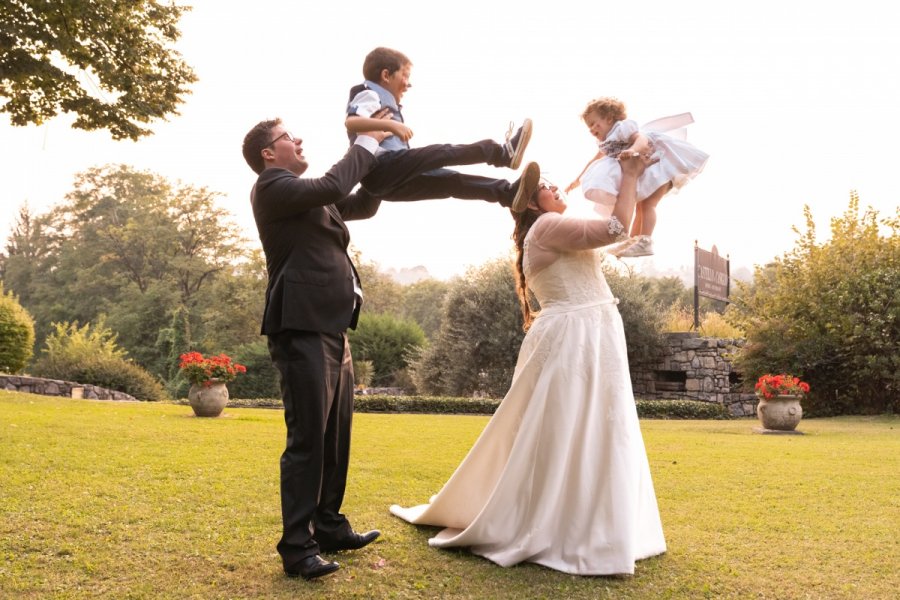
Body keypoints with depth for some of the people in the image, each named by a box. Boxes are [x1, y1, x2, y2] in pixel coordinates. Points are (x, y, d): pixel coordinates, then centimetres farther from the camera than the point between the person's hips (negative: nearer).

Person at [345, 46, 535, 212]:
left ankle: (508, 193, -17)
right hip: (381, 169, -9)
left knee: (452, 181, -5)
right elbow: (350, 122, -20)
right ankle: (503, 152, -18)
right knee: (443, 153, -17)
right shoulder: (370, 95, 3)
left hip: (392, 181, 9)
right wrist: (390, 125, -27)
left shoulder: (383, 101, 32)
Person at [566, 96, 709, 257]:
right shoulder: (607, 144, 12)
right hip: (646, 172, 11)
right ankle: (633, 241, 21)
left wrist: (633, 149, -56)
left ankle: (645, 242, -28)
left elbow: (641, 139, -33)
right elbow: (595, 161, 27)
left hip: (662, 163, -11)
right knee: (640, 206, 14)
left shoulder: (623, 127, -17)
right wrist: (578, 180, 31)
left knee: (647, 204, -22)